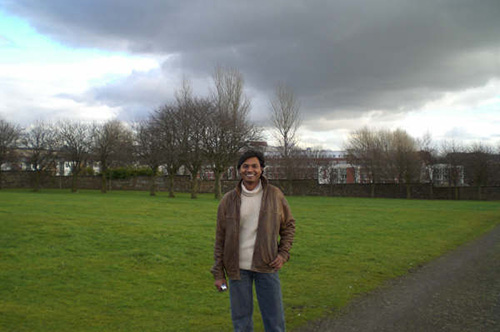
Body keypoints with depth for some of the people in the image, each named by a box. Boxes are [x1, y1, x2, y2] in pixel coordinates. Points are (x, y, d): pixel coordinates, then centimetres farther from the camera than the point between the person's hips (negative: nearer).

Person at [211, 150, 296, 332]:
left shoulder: (275, 195, -2)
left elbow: (289, 225, 10)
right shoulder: (228, 200, -2)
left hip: (267, 266, 0)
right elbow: (220, 238, 3)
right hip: (238, 268, 0)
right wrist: (218, 273, 1)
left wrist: (283, 253, -3)